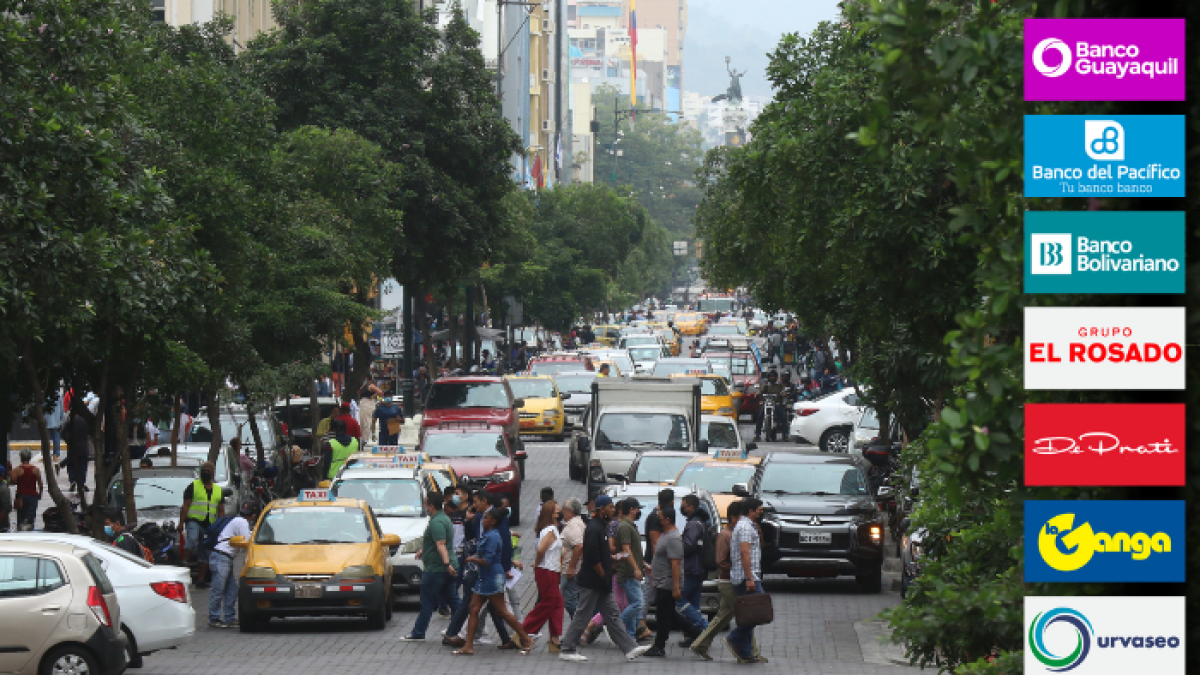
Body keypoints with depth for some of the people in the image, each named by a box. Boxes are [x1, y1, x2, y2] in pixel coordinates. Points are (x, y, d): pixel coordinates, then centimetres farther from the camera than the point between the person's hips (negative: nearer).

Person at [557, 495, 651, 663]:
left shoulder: (601, 527, 14)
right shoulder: (594, 529, -18)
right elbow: (593, 559, -22)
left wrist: (613, 556, 10)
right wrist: (604, 576, -15)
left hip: (600, 585, 10)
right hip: (592, 584, -10)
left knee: (612, 615, 9)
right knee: (582, 616, -2)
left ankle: (630, 648, 8)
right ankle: (567, 650, 6)